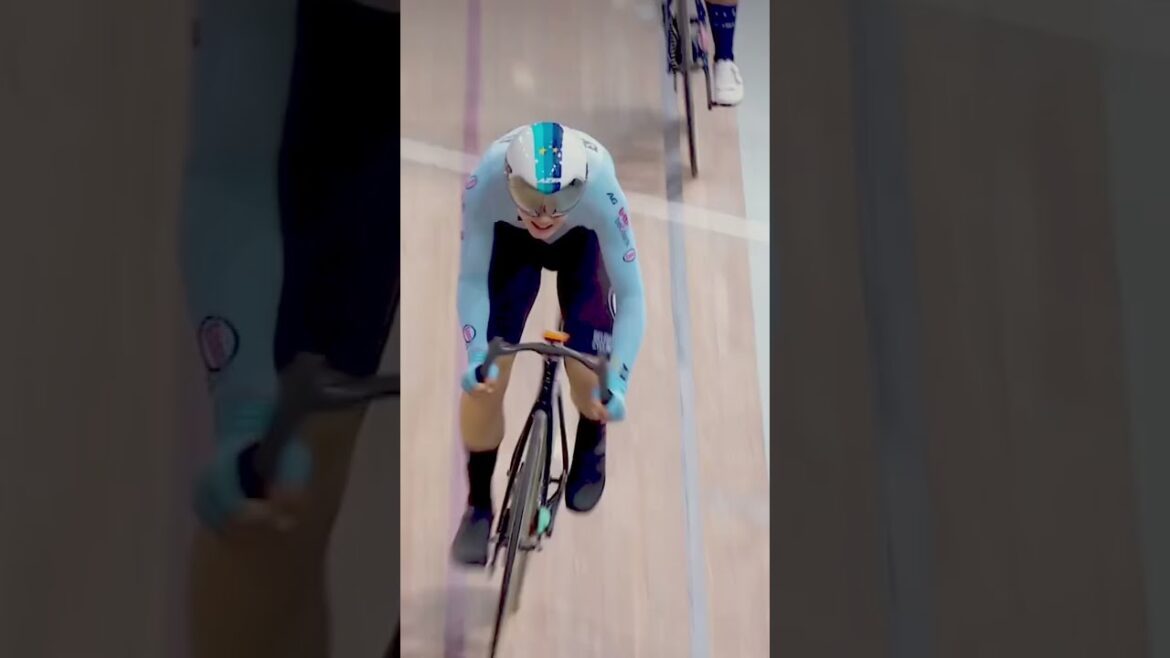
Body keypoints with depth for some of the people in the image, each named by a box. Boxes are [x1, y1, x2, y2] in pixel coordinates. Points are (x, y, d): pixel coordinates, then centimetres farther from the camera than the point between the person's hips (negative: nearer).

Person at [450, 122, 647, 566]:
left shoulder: (601, 191, -41)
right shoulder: (485, 183, -39)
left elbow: (630, 294, -35)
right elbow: (473, 279, -27)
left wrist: (617, 380, -43)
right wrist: (477, 355, -40)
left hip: (582, 244, 0)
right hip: (511, 241, 1)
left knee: (589, 374, -13)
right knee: (484, 379, -11)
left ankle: (591, 448, 24)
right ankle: (478, 506, 10)